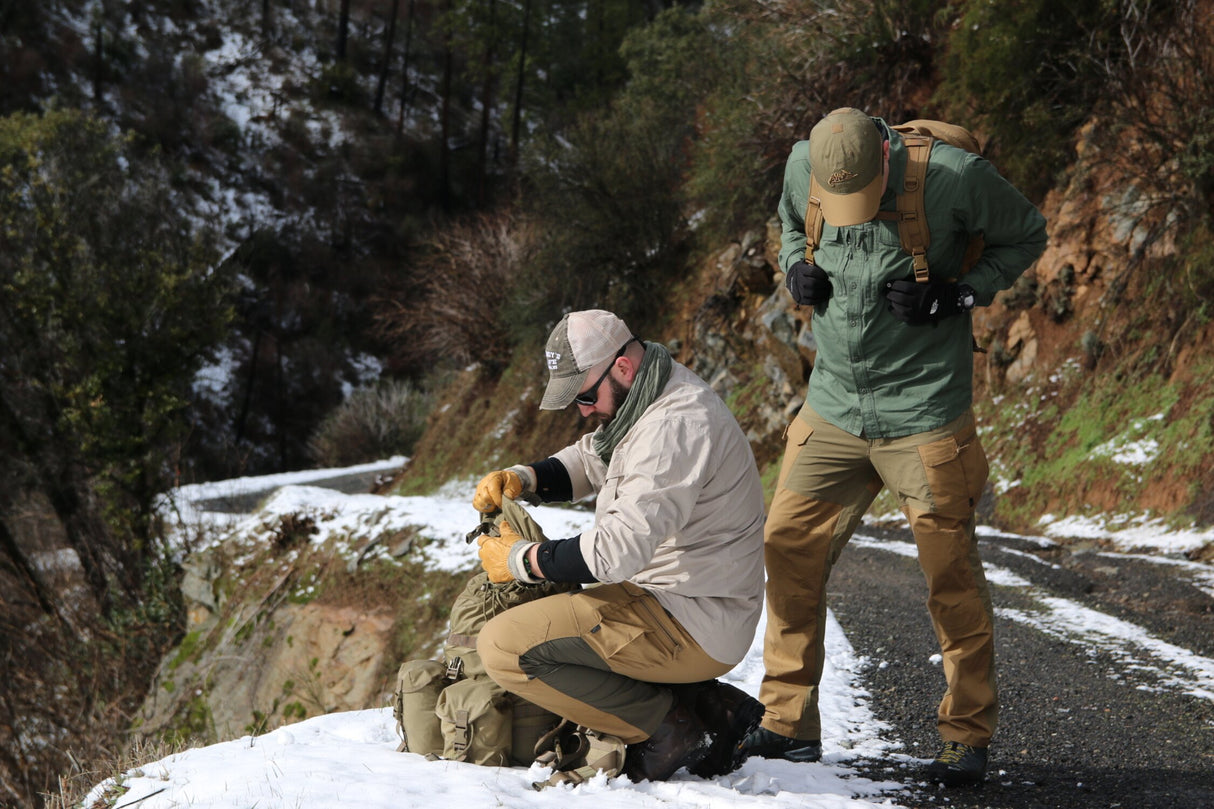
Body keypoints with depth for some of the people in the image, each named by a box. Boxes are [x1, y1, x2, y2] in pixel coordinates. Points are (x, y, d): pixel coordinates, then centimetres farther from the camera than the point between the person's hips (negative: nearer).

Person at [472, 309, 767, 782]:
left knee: (504, 647, -15)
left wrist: (521, 559, -15)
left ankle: (671, 729, -8)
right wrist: (522, 479, 3)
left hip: (691, 626, -10)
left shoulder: (675, 427, -23)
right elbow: (588, 462, 23)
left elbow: (618, 549, -28)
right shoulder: (649, 401, 9)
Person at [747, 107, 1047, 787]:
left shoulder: (952, 176, -17)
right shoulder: (803, 168, -4)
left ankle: (969, 735, 16)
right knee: (788, 548, 0)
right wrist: (797, 269, -4)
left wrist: (957, 296, -15)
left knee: (951, 572, 0)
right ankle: (790, 723, 12)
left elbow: (1027, 235, -1)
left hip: (923, 416, -4)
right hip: (832, 406, 4)